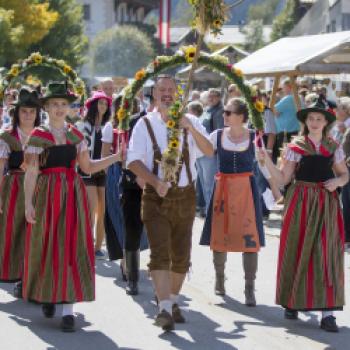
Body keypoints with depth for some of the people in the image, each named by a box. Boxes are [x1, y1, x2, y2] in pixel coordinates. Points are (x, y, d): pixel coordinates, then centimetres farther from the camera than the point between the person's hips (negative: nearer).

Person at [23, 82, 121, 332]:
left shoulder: (76, 135, 10)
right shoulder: (38, 136, -1)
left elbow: (88, 167, 14)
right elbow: (31, 172, -6)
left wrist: (117, 157, 5)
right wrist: (28, 203, -14)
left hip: (73, 194, 3)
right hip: (47, 195, -2)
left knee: (71, 247, -4)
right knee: (47, 247, 3)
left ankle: (68, 308, -6)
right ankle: (47, 295, 27)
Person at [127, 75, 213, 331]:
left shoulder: (190, 122, 4)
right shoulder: (145, 124, -1)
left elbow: (209, 151, -10)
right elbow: (133, 161, -8)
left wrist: (190, 128, -23)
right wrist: (155, 181, -22)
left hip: (185, 195, 3)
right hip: (156, 195, -3)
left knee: (181, 254, 11)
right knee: (160, 252, -15)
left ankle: (173, 302, 29)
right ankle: (164, 309, -20)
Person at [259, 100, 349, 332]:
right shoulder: (296, 147, 2)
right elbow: (283, 178, 0)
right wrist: (267, 161, -13)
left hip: (327, 203, 1)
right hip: (301, 202, -1)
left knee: (327, 253, -6)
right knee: (298, 252, 3)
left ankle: (327, 312, -8)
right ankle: (293, 303, 20)